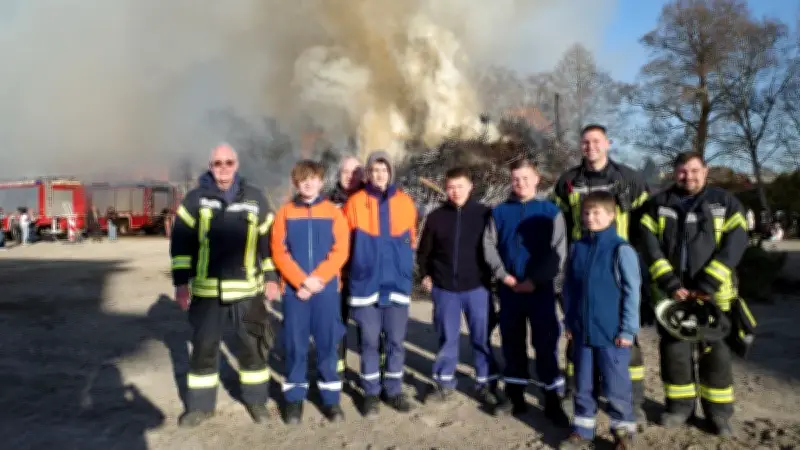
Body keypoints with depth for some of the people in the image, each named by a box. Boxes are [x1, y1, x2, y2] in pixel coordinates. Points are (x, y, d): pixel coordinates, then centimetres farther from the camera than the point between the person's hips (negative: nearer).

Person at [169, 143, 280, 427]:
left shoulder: (255, 199, 3)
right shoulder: (196, 198, 1)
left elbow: (269, 239, 7)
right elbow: (180, 241, 1)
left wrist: (271, 277, 3)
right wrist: (181, 282, -4)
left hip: (248, 289, 0)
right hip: (207, 290, 0)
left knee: (252, 345, 9)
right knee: (203, 348, 8)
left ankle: (256, 399, 26)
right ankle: (200, 405, 24)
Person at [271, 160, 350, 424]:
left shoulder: (333, 212, 4)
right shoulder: (285, 213, 5)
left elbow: (340, 251, -3)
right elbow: (279, 252, -2)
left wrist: (317, 278, -13)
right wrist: (301, 281, -13)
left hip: (327, 288, 0)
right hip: (294, 289, 0)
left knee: (327, 343, 5)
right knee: (295, 343, 4)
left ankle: (330, 398, 16)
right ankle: (294, 398, 17)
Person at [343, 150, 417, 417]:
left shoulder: (405, 203, 3)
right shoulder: (355, 203, -2)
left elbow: (411, 240, 12)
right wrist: (362, 261, 7)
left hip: (397, 283, 2)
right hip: (365, 284, -1)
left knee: (396, 341, 8)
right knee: (369, 341, 7)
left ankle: (394, 391, 24)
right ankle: (371, 393, 20)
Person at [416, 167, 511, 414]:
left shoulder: (485, 214, -3)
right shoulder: (436, 217, 1)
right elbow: (423, 251, 11)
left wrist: (491, 274, 0)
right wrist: (426, 275, 4)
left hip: (477, 287, -1)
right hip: (444, 288, 1)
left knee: (482, 337, 4)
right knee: (447, 337, 12)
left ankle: (487, 386, 16)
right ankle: (445, 382, 26)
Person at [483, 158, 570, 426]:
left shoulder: (550, 211, -1)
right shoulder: (499, 211, 6)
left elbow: (558, 251, -6)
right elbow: (489, 246, 3)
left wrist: (535, 280, -13)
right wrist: (504, 275, -9)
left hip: (541, 288, -2)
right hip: (508, 289, 2)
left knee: (546, 343, 0)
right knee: (512, 341, 11)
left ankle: (552, 400, 10)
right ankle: (515, 394, 24)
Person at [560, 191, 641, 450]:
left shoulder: (621, 250, -11)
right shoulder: (577, 248, 4)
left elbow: (632, 292, -10)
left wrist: (628, 330, -10)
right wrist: (568, 322, 9)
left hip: (612, 333, -4)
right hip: (581, 331, 5)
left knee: (616, 386, 7)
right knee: (583, 384, 14)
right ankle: (582, 429, 29)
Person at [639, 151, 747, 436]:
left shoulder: (726, 203, 2)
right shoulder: (658, 205, 5)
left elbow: (735, 244, -8)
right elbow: (650, 246, -3)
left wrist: (706, 284, -17)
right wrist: (669, 282, -14)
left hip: (713, 294, -1)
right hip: (670, 293, 1)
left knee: (715, 352, 6)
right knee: (673, 350, 8)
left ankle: (718, 411, 21)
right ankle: (679, 405, 24)